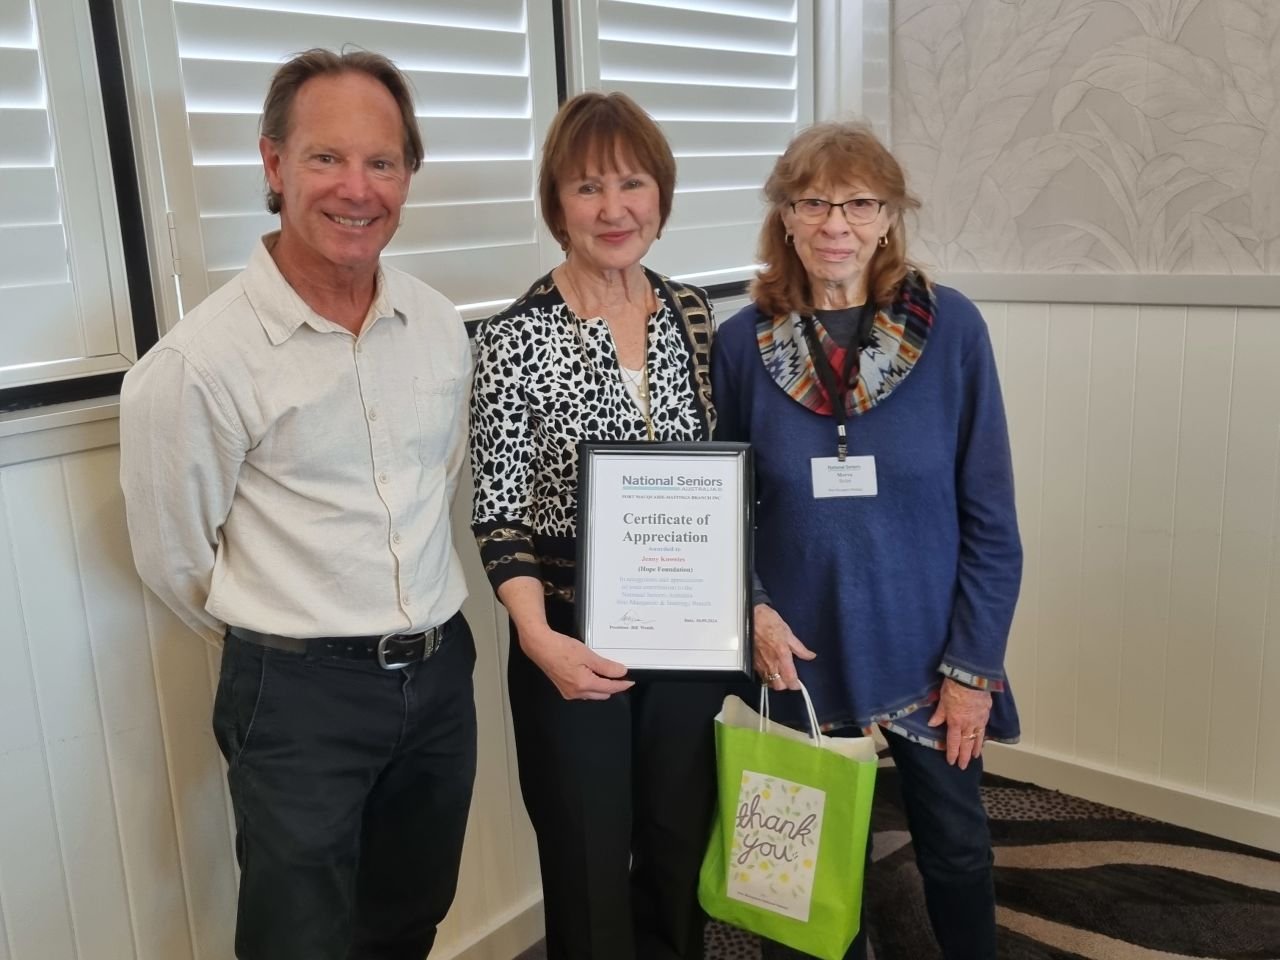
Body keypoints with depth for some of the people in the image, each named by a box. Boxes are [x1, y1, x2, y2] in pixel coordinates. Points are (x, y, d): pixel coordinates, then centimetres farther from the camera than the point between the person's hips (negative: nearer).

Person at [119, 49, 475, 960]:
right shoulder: (199, 360, -18)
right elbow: (173, 557, -7)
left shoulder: (439, 323, 0)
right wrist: (291, 641, 6)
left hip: (442, 671, 5)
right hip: (301, 692, -5)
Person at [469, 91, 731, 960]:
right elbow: (498, 518, -10)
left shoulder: (693, 312, 1)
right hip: (577, 646, -4)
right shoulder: (516, 339, -13)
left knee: (681, 849, 21)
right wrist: (539, 640, -23)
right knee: (590, 870, 13)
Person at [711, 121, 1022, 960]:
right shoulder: (742, 342, -6)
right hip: (802, 655, 1)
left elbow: (990, 518, -7)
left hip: (928, 656, 0)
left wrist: (974, 666, -8)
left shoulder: (951, 328, -10)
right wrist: (752, 608, -11)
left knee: (957, 851, 18)